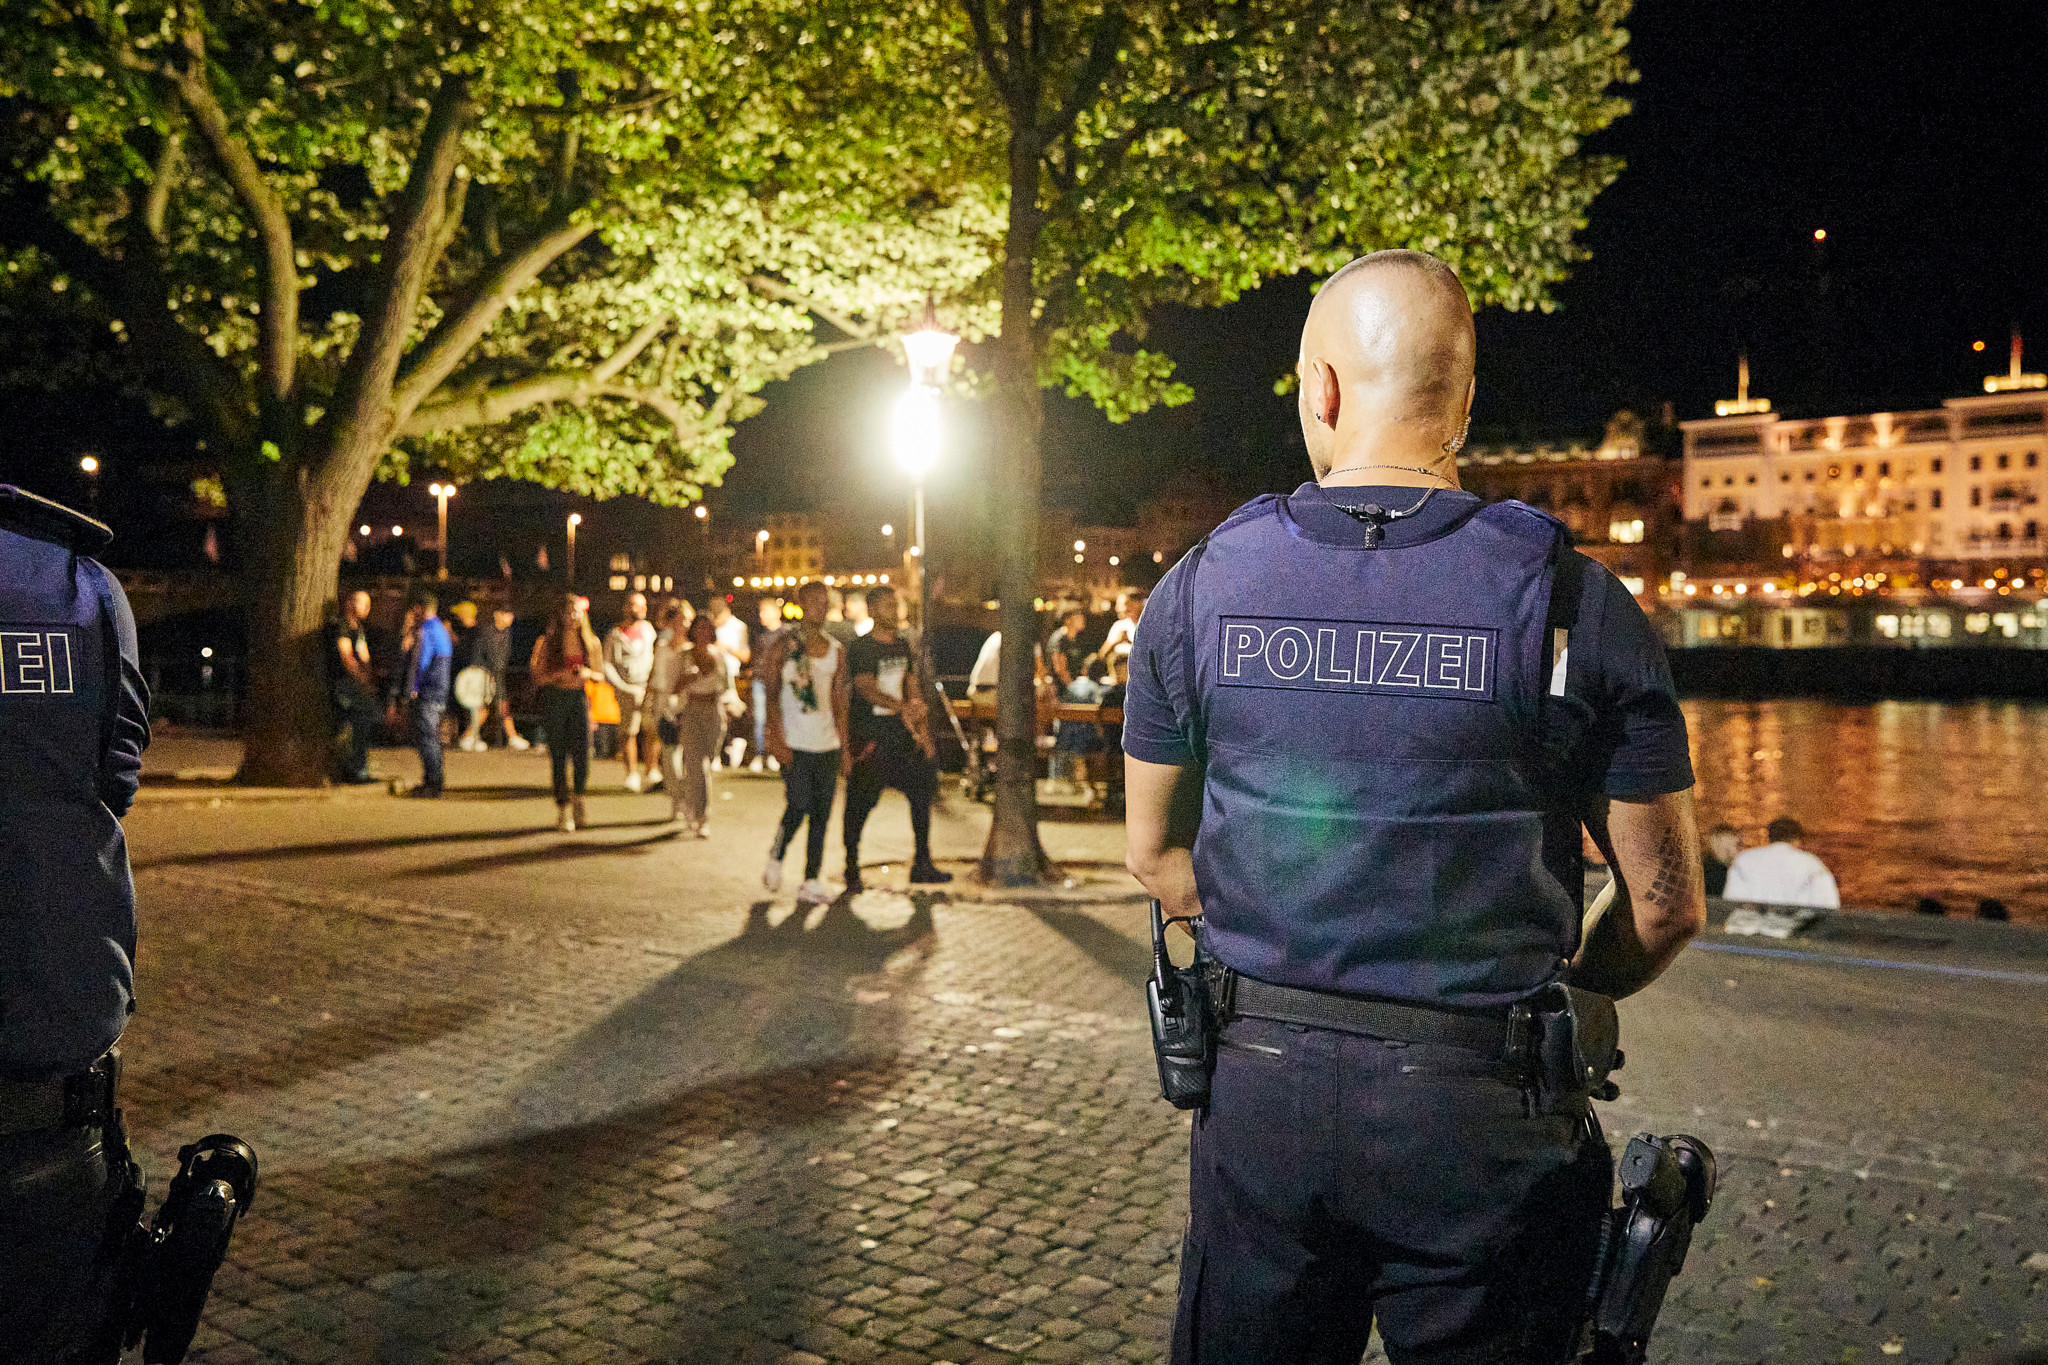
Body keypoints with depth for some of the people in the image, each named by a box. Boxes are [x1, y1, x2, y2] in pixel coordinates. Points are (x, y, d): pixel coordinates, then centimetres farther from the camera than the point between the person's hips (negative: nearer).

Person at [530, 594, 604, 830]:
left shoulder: (591, 642, 8)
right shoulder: (547, 642, 0)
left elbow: (600, 675, 15)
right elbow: (537, 677, -1)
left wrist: (588, 673, -7)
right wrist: (561, 674, -16)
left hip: (579, 698, 2)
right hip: (554, 699, -2)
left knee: (582, 753, -12)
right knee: (559, 756, -1)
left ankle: (578, 801, 9)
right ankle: (563, 809, 7)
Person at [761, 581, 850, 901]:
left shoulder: (836, 651, 12)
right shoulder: (784, 646, -2)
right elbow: (769, 694, -5)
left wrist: (844, 747, 11)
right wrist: (776, 739, -14)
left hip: (827, 744, 5)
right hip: (794, 744, -5)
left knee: (821, 812, 1)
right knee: (799, 806, -11)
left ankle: (812, 880, 5)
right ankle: (775, 859, 16)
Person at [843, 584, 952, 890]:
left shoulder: (902, 645, 13)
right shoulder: (861, 648, -9)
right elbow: (867, 688, -22)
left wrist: (924, 732, 9)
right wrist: (902, 708, -37)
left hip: (901, 732, 6)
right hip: (868, 735, -6)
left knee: (922, 790, 3)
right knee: (859, 805, -1)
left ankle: (922, 864, 12)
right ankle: (851, 867, 13)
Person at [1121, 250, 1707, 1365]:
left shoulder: (1201, 586, -2)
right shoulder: (1574, 603, -9)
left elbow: (1156, 856, 8)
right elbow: (1668, 904, -3)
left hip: (1261, 1089, 2)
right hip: (1484, 1108, -1)